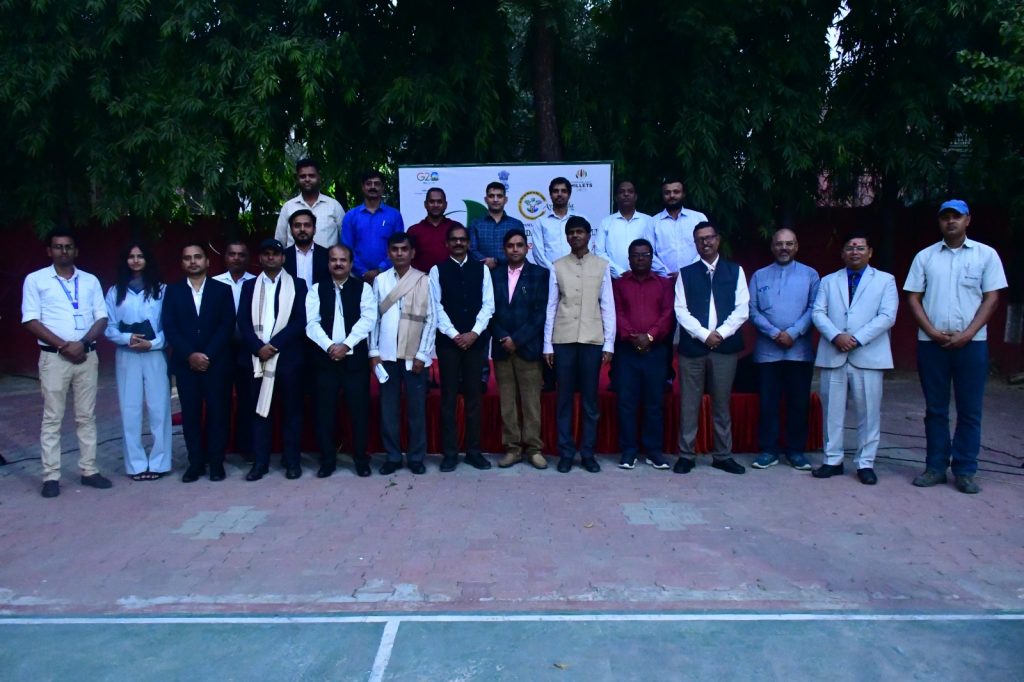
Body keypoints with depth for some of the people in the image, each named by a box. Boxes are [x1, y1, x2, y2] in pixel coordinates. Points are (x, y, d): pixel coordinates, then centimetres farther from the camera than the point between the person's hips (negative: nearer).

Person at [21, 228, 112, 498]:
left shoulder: (90, 280, 11)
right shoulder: (35, 280, 2)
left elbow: (102, 318, 6)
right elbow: (31, 320, -5)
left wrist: (83, 343, -10)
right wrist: (63, 345, -13)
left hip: (87, 356, 3)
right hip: (54, 357, -3)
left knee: (86, 416, 7)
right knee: (52, 418, 1)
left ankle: (89, 470, 13)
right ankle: (51, 476, 5)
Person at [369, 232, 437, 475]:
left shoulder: (424, 280, -1)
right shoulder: (380, 280, 5)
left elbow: (431, 319, -3)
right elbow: (374, 317, 6)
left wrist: (422, 354, -7)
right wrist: (374, 351, 0)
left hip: (414, 355, -2)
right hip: (387, 355, 2)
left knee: (416, 407, 5)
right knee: (388, 407, 7)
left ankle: (416, 457, 17)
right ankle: (393, 456, 18)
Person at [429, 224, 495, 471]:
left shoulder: (481, 269, 8)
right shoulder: (437, 270, 4)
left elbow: (488, 304, 2)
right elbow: (436, 306, -2)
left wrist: (474, 333, -9)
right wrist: (454, 334, -11)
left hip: (476, 340, 1)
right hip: (448, 340, -1)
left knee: (473, 396, 6)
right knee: (449, 397, 1)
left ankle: (474, 450, 13)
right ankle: (449, 452, 8)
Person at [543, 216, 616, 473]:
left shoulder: (602, 266, 5)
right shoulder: (557, 266, 6)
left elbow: (608, 307, 4)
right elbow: (551, 307, 5)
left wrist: (609, 344, -1)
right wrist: (547, 345, 1)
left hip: (592, 340, 0)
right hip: (563, 340, 0)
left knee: (590, 400, 5)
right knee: (565, 399, 5)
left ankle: (588, 453, 13)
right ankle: (566, 453, 12)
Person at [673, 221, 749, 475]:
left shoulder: (735, 271, 10)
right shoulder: (686, 273, 9)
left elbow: (742, 309, 1)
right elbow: (681, 311, 0)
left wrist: (721, 333, -11)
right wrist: (704, 335, -11)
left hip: (725, 347, 0)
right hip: (692, 347, 0)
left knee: (722, 404, 7)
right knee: (689, 404, 2)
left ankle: (722, 455, 16)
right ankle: (686, 454, 11)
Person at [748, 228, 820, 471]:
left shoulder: (810, 275, 7)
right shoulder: (759, 276, 9)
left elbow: (814, 309, -2)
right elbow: (752, 310, 0)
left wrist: (793, 333, -14)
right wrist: (774, 333, -12)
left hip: (800, 350, 0)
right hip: (767, 350, 0)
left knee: (799, 402, 4)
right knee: (767, 401, 3)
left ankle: (796, 450, 16)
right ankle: (769, 450, 12)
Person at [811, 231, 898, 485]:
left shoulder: (885, 280, 9)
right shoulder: (828, 281, 15)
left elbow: (887, 316, -3)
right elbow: (818, 313, 4)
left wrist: (857, 339, -14)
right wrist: (836, 336, -14)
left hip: (868, 357, -2)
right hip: (832, 356, 2)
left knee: (868, 412, 1)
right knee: (832, 410, 6)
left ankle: (865, 463, 11)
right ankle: (833, 461, 15)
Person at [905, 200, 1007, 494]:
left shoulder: (986, 254, 5)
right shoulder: (925, 256, 8)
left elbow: (992, 298, 1)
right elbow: (913, 298, 5)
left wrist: (967, 334, -10)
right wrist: (932, 332, -8)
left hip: (971, 343, -1)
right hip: (931, 343, 1)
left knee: (970, 410, 3)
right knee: (935, 408, 6)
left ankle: (965, 471, 10)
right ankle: (935, 466, 14)